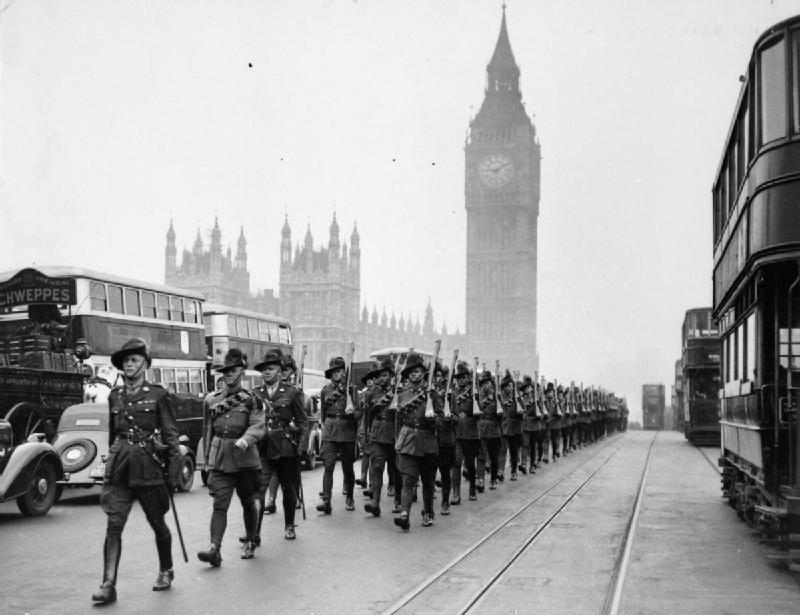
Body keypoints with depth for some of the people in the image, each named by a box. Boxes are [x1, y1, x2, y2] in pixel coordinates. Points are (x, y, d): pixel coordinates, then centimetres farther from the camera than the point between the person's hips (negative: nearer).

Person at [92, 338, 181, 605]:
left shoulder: (157, 395, -2)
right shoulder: (115, 396, 10)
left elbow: (170, 433, -3)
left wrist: (174, 470, -8)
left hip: (147, 465, -3)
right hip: (119, 468, 3)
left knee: (157, 523, 11)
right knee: (113, 525, -7)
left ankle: (166, 571, 31)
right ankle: (109, 585, -9)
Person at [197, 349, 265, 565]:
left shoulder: (252, 400, 0)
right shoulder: (212, 400, 10)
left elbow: (257, 426, -13)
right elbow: (207, 431, 17)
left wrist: (246, 440, -33)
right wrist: (207, 460, 16)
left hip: (245, 460, -1)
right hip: (219, 461, 2)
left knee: (248, 503, 12)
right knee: (220, 505, -9)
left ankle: (250, 543, 29)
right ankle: (215, 549, -16)